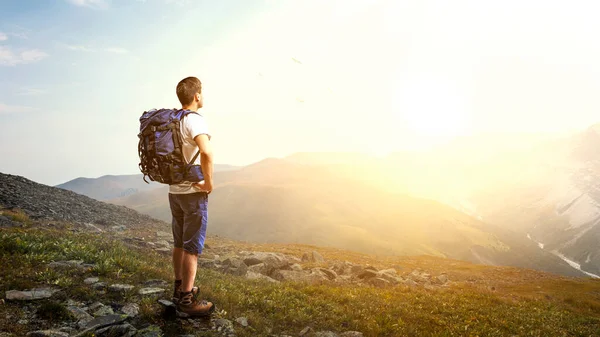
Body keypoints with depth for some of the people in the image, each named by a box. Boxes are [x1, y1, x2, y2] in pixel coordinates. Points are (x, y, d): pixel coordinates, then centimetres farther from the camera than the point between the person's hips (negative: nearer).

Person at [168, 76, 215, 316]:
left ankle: (179, 288, 30)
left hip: (174, 191, 8)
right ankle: (186, 299, 7)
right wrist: (209, 182, -21)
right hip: (193, 192, -8)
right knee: (192, 247, 0)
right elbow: (206, 152, -35)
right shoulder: (195, 120, -17)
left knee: (180, 243, 18)